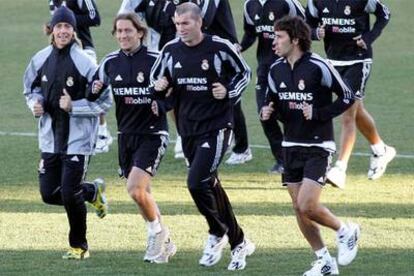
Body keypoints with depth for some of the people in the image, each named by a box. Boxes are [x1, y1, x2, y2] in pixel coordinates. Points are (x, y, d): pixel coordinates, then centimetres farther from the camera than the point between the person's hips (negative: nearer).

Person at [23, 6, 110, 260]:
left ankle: (79, 246, 13)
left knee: (70, 194, -7)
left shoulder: (85, 63, -14)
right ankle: (92, 191, 35)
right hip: (50, 137, 6)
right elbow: (31, 89, 18)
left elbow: (105, 101, -10)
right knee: (49, 194, 7)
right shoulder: (40, 60, 1)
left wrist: (74, 106, -20)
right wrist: (35, 104, -3)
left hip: (78, 138, -6)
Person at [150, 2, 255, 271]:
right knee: (210, 186, 13)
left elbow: (245, 73, 4)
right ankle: (239, 243, 27)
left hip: (216, 126, -6)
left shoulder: (220, 47, -10)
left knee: (197, 182, -18)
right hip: (188, 128, 6)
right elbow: (156, 80, 16)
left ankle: (217, 234, 4)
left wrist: (228, 92, -14)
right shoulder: (171, 50, 3)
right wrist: (159, 87, -7)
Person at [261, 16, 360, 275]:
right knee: (299, 208, 6)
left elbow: (348, 97, -9)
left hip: (318, 147, -7)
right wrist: (268, 112, -4)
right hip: (291, 145, 7)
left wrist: (318, 113, -18)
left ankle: (346, 231, 11)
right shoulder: (276, 70, 5)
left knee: (308, 205, -16)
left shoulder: (318, 67, -15)